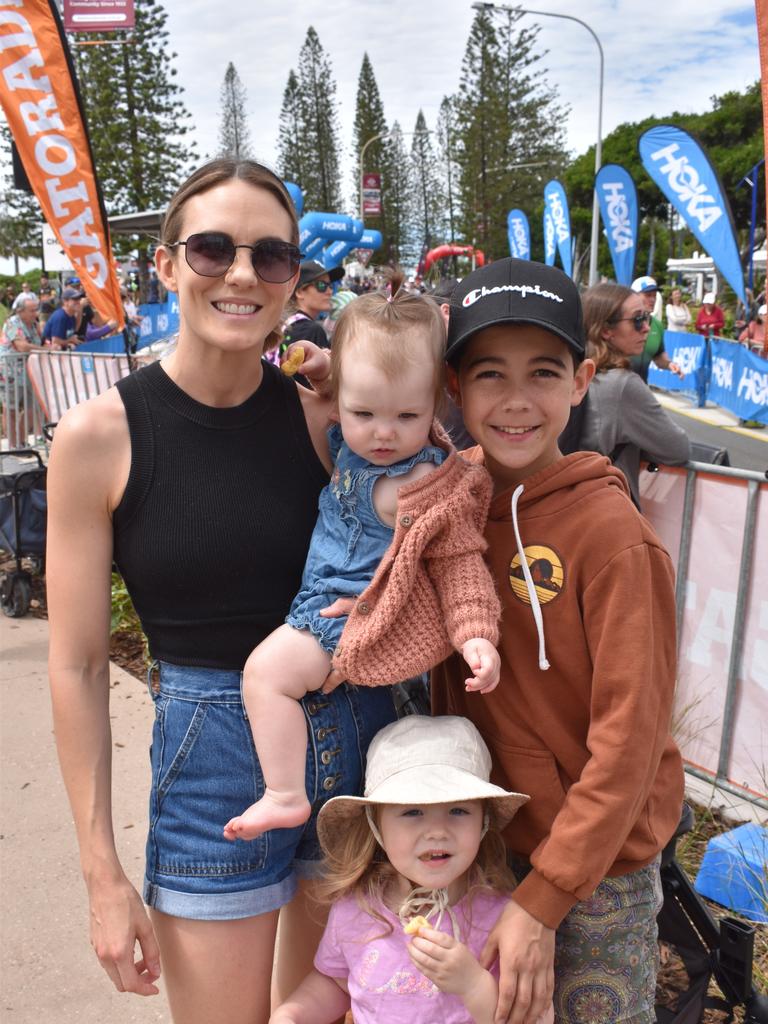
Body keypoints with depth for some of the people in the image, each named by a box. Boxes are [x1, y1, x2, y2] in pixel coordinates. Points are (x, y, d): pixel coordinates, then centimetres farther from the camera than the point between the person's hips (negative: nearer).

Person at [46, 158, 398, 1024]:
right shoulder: (99, 435, -12)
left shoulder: (322, 412, -5)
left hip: (356, 737, 3)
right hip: (212, 760, -3)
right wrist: (103, 877, -6)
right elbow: (78, 666, -8)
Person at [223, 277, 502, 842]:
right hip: (330, 597, 10)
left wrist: (477, 634, -28)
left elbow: (458, 562, -18)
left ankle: (285, 796, -5)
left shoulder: (427, 488, -25)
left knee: (268, 669, -17)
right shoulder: (351, 438, -4)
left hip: (360, 617, -10)